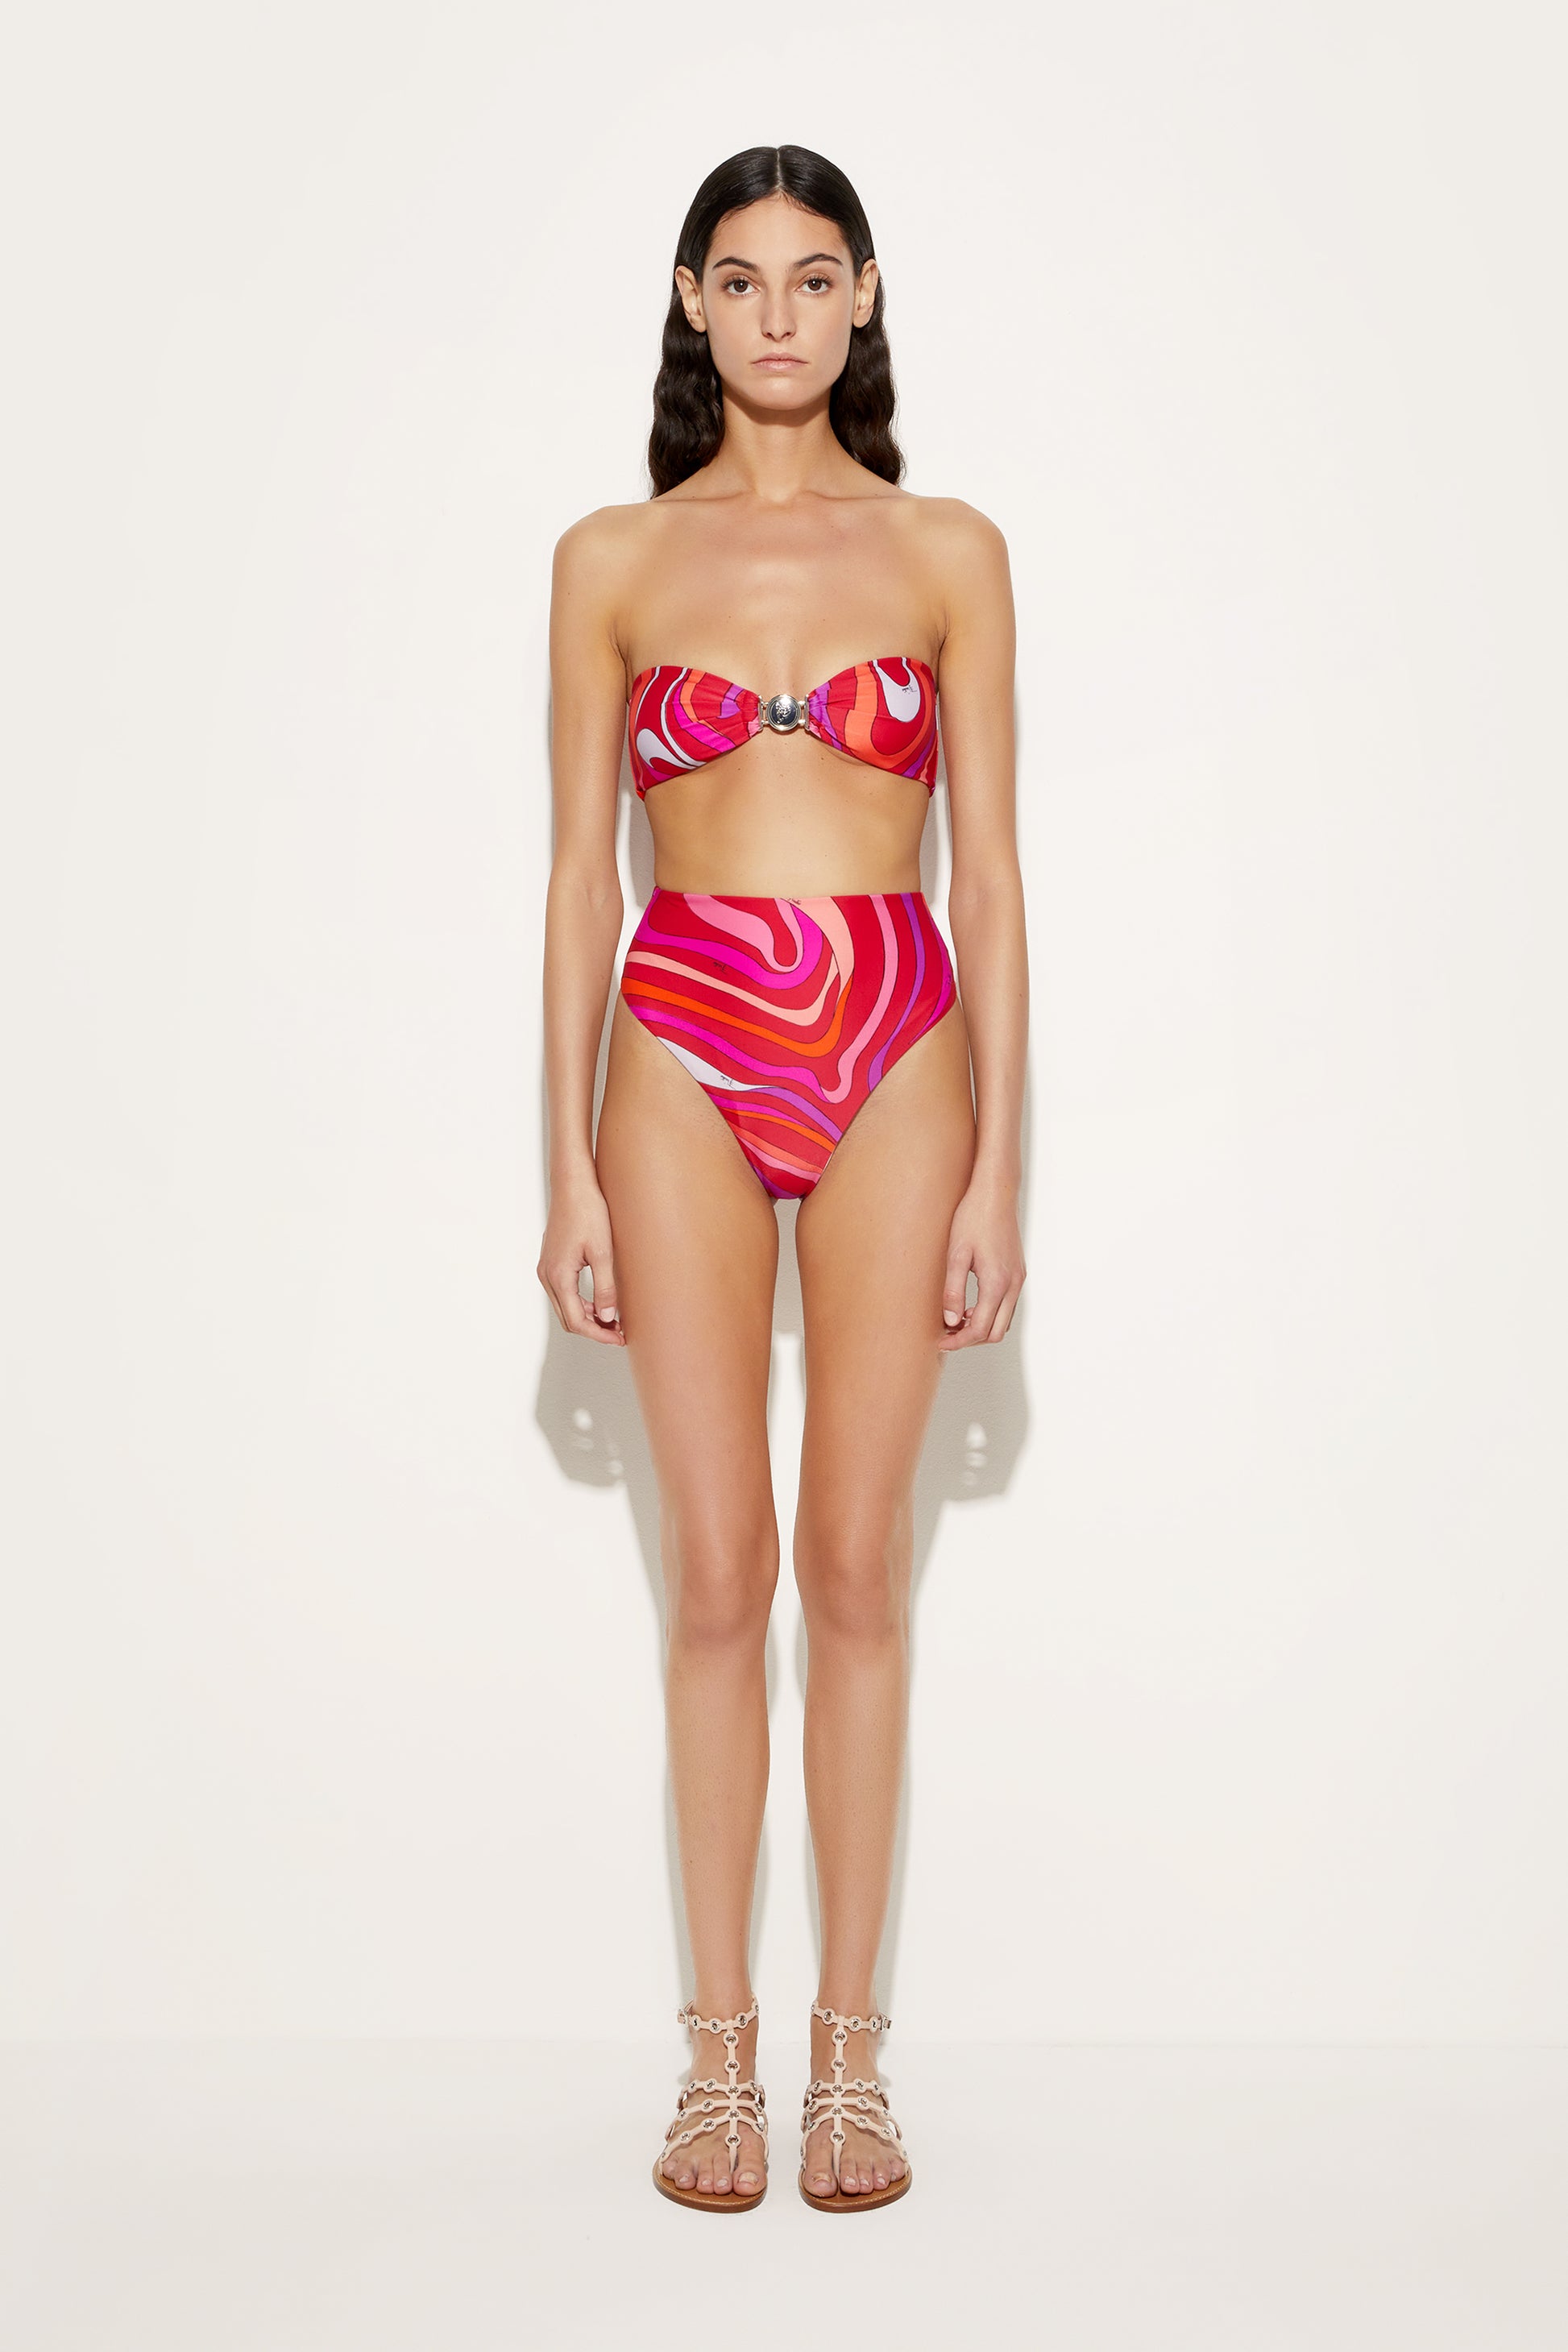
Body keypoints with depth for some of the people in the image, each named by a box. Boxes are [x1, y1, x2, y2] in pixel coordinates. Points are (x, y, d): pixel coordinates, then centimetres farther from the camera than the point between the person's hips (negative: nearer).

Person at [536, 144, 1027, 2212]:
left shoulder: (948, 553, 6)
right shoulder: (613, 562, 7)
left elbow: (989, 871, 4)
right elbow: (580, 875, 5)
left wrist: (998, 1166, -2)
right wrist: (571, 1168, -1)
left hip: (899, 1061, 0)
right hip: (685, 1058, 0)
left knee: (856, 1567, 4)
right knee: (719, 1573, 2)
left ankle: (849, 2052, 17)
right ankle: (724, 2052, 16)